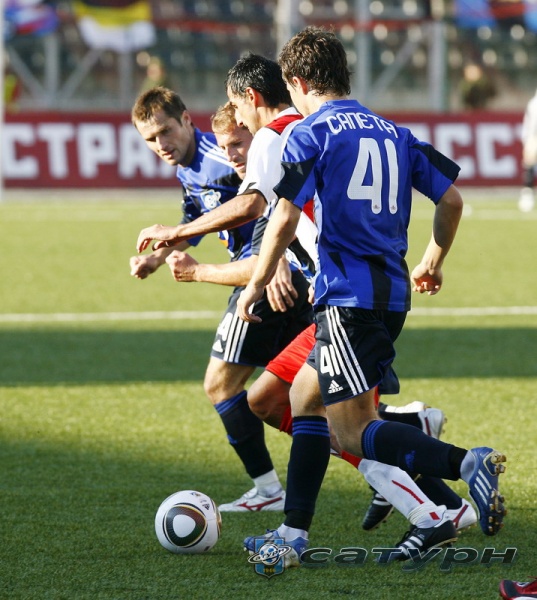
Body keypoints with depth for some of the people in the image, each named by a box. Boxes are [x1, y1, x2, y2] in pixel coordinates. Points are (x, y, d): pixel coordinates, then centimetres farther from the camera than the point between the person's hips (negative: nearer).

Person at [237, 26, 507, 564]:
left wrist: (255, 285, 1)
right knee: (305, 397, 21)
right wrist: (432, 263, 30)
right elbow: (451, 199, 14)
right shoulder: (392, 133, 15)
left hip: (347, 294, -8)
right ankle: (293, 534, 18)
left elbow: (284, 221, -12)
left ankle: (465, 464, -30)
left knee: (353, 432, -8)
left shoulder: (310, 134, -5)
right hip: (393, 293, 8)